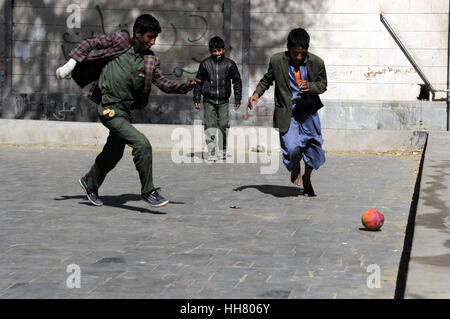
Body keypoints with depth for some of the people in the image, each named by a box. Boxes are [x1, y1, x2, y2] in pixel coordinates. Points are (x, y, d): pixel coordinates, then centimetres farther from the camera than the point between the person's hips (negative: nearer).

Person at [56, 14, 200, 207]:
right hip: (110, 109, -7)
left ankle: (90, 183, 44)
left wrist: (185, 86, -17)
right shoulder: (119, 42, -6)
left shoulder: (150, 61, 7)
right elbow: (89, 44, 1)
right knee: (142, 144, -19)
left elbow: (163, 83, -1)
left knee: (113, 154, 20)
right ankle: (148, 191, -9)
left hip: (125, 111, 7)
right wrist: (71, 64, -8)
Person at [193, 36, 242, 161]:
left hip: (223, 101, 1)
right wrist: (197, 99, 5)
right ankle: (211, 153, 1)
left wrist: (237, 99, 8)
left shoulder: (229, 64, -1)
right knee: (210, 127, -5)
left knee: (223, 126, 2)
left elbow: (237, 82, 8)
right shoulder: (205, 64, -3)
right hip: (209, 101, 0)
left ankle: (222, 151, 21)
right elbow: (198, 81, 6)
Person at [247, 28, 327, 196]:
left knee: (313, 148, 7)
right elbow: (267, 79, 11)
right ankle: (295, 170, 19)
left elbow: (323, 85, 6)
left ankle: (307, 179, 36)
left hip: (309, 112, 2)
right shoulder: (277, 60, -8)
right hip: (286, 112, -2)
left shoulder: (317, 63, -8)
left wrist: (310, 86, -16)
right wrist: (257, 93, -5)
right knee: (291, 148, -17)